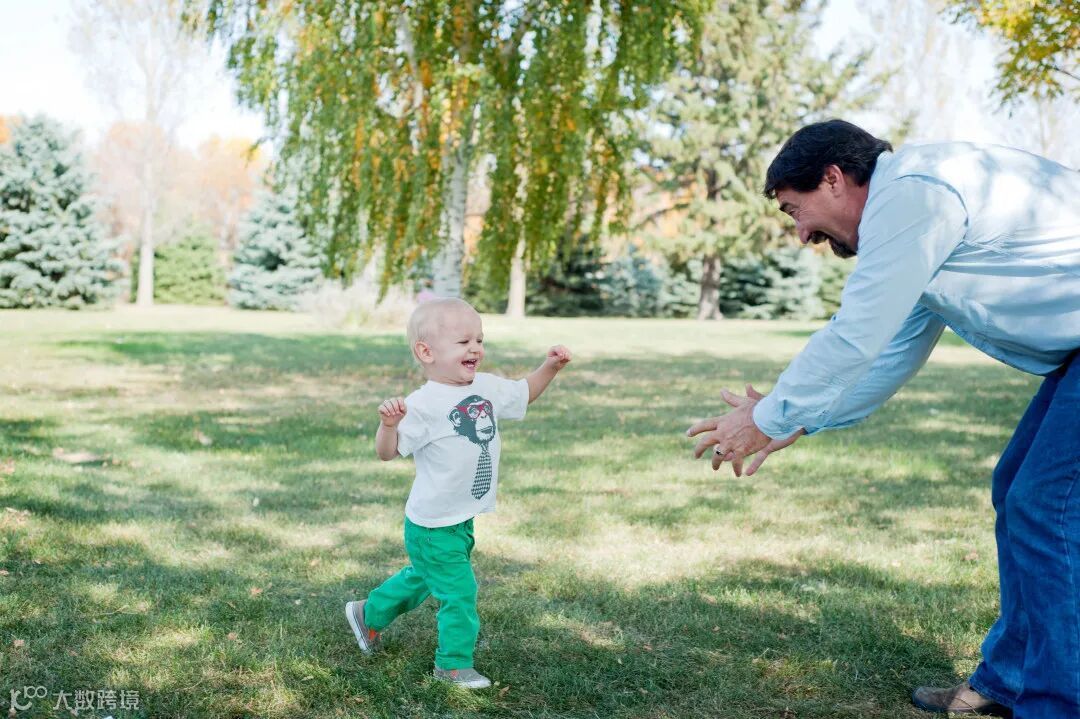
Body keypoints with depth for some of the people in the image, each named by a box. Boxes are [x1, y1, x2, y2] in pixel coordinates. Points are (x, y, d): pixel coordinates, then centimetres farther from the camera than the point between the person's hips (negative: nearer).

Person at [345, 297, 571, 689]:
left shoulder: (488, 387, 0)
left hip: (463, 520, 8)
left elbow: (523, 394, 18)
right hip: (432, 525, -8)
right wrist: (388, 422, -44)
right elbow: (387, 452, -25)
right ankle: (453, 664, 22)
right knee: (458, 591, 0)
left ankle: (369, 613, 48)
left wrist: (549, 367, 3)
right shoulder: (424, 404, -23)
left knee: (422, 577, 26)